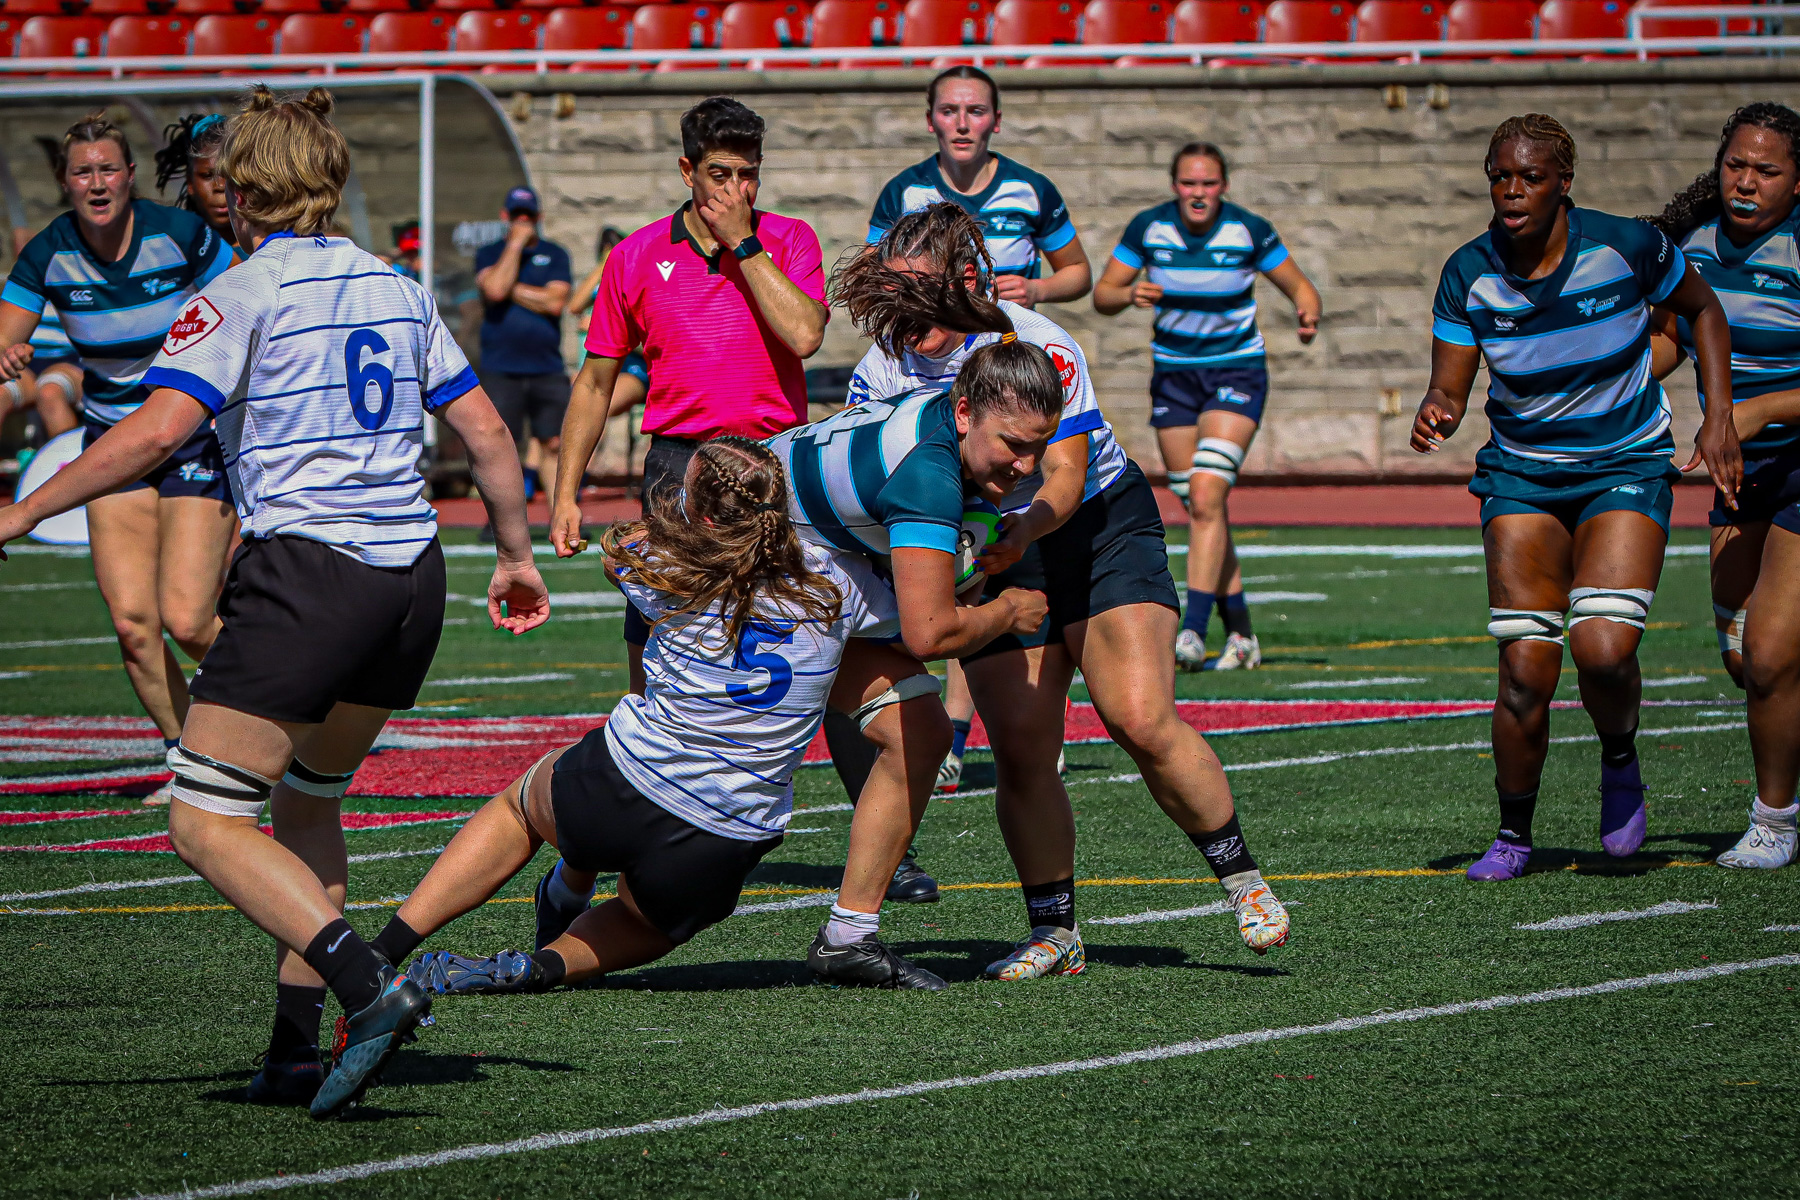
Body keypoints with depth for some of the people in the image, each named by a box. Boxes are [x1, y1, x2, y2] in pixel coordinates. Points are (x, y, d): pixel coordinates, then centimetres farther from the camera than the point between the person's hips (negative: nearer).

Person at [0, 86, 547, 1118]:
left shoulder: (245, 294, -4)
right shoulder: (396, 290, 14)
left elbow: (156, 430, -15)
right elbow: (487, 433, 16)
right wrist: (517, 557, 29)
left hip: (306, 571, -7)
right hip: (412, 571, 7)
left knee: (206, 823, -4)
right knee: (306, 802, 21)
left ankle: (369, 989, -22)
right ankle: (295, 1051, 15)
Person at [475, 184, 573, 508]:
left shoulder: (555, 255, 10)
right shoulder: (489, 254, 8)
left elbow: (555, 302, -6)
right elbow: (495, 289, -14)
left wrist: (509, 289, -5)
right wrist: (516, 243, -7)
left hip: (547, 369, 1)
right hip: (500, 369, -1)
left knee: (554, 444, 0)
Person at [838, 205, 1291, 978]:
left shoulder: (1038, 349, -23)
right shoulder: (882, 368, -10)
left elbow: (1063, 478, -25)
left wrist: (1022, 531, -44)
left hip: (1100, 529, -4)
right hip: (991, 549, 4)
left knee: (1142, 721, -18)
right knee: (1020, 747, -9)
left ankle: (1243, 881, -1)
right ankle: (1053, 934, 5)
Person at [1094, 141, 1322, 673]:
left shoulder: (1250, 231, -11)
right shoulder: (1148, 228, -7)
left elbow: (1299, 287, -1)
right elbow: (1102, 294, -2)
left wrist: (1308, 316, -23)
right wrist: (1130, 295, -24)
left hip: (1237, 373, -3)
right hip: (1173, 375, 3)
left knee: (1205, 497, -19)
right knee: (1202, 509, 4)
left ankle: (1192, 629, -22)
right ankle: (1240, 634, 16)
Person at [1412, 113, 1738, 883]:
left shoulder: (1626, 247, -15)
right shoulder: (1469, 276, -11)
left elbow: (1702, 309, 4)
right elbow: (1449, 393, -8)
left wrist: (1719, 417, -3)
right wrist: (1433, 417, -32)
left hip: (1627, 468, -2)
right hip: (1521, 475, 2)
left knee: (1603, 649, -22)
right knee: (1526, 669, -8)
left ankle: (1620, 762, 11)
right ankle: (1513, 836, 13)